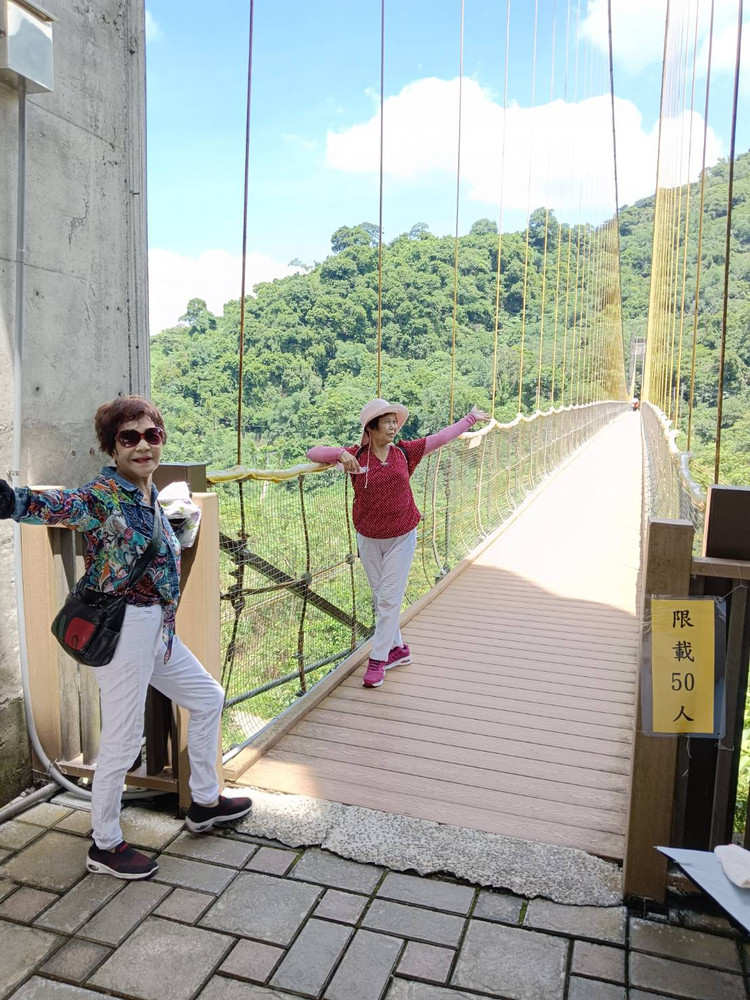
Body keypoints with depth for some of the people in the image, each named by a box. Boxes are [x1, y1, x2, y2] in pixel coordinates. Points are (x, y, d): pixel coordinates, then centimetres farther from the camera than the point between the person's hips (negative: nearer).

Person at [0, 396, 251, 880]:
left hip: (158, 627, 9)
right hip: (124, 627, -9)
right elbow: (56, 505, -38)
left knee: (208, 698, 20)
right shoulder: (102, 495, -18)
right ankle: (105, 845, 26)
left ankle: (205, 802, 39)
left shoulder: (150, 494, 7)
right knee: (123, 740, 2)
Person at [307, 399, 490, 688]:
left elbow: (442, 437, 5)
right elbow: (313, 453, -12)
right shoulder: (355, 456, -8)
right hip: (368, 539, 1)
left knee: (389, 598, -2)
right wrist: (340, 454, -30)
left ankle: (378, 660, 6)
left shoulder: (404, 452, -4)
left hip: (401, 537, -1)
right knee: (380, 597, 13)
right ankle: (398, 649, 31)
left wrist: (471, 418, 12)